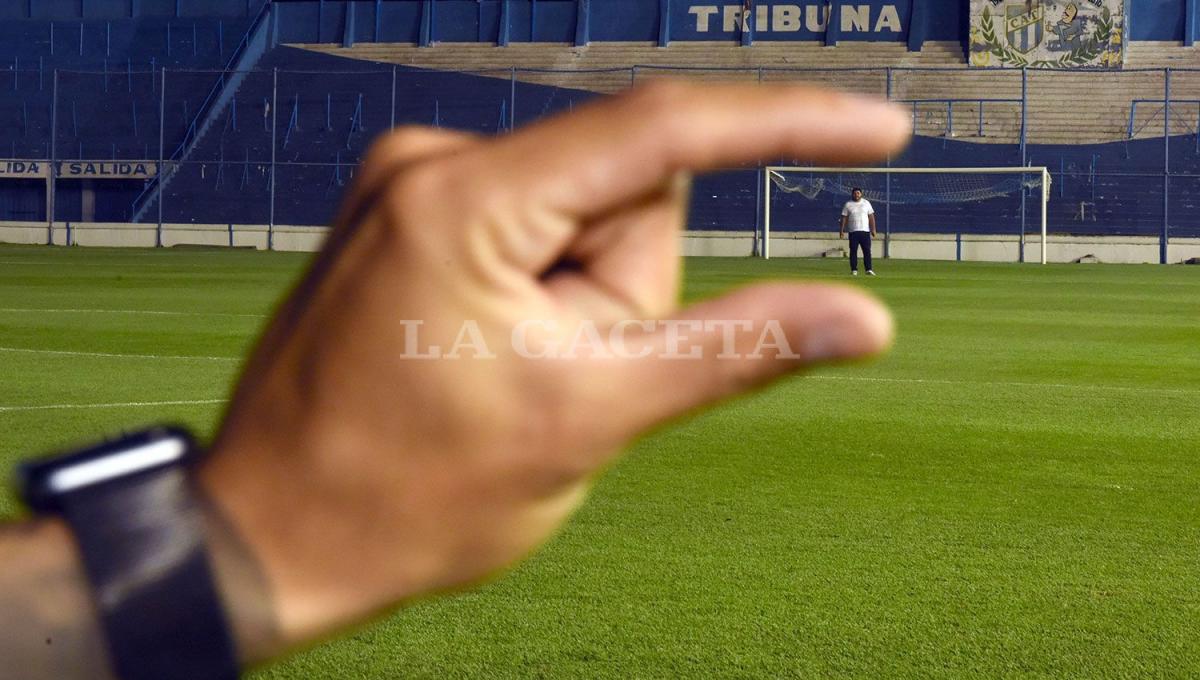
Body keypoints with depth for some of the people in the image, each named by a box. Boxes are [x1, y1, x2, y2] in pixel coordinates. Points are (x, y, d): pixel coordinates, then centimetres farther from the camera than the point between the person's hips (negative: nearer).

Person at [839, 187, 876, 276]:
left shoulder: (866, 203, 9)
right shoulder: (848, 204, 6)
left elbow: (871, 217, 8)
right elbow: (844, 218, 5)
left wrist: (873, 229, 0)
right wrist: (842, 230, -3)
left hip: (865, 231, 1)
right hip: (853, 232, -1)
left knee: (867, 251, -3)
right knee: (853, 251, -2)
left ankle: (869, 270, -2)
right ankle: (854, 270, 2)